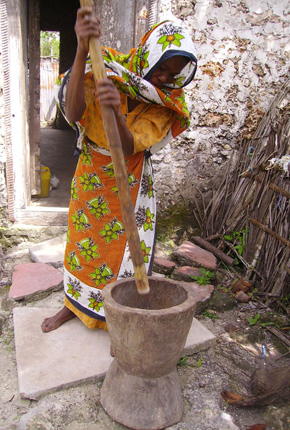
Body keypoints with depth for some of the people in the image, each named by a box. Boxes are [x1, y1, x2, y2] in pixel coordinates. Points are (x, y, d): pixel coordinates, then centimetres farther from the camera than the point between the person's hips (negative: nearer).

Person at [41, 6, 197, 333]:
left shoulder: (165, 103, -12)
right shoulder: (106, 70, -13)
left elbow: (128, 148, -27)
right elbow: (73, 114, -32)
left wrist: (116, 112, -48)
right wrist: (82, 51, -43)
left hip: (130, 182, -1)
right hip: (90, 174, 1)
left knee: (124, 248, 3)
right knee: (81, 239, 13)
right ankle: (73, 304, 38)